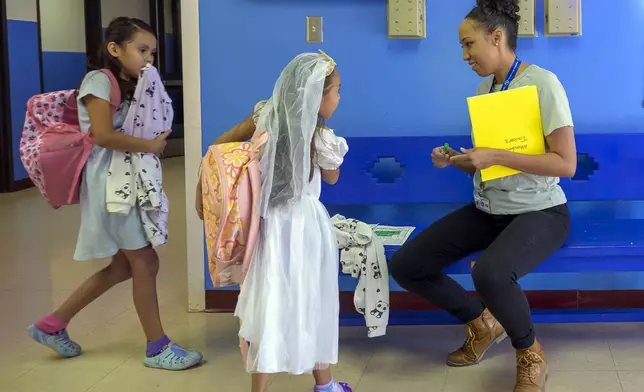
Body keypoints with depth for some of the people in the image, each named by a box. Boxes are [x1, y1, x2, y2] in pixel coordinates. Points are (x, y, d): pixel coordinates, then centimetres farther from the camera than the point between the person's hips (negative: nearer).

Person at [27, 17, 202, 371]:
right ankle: (157, 348, 8)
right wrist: (150, 146, -16)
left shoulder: (129, 87, 16)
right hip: (109, 182, -10)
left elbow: (138, 130, 11)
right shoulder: (99, 80, -12)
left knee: (124, 266, 14)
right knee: (145, 263, -4)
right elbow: (103, 135, -23)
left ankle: (53, 325, 23)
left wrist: (155, 142, -10)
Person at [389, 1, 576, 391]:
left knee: (490, 273, -39)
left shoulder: (543, 83, -15)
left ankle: (531, 354, -8)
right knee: (405, 265, -1)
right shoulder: (484, 88, 7)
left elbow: (566, 164, -21)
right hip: (487, 211, 8)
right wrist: (454, 161, -6)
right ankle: (483, 322, 20)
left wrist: (496, 156, -26)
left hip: (539, 213, -8)